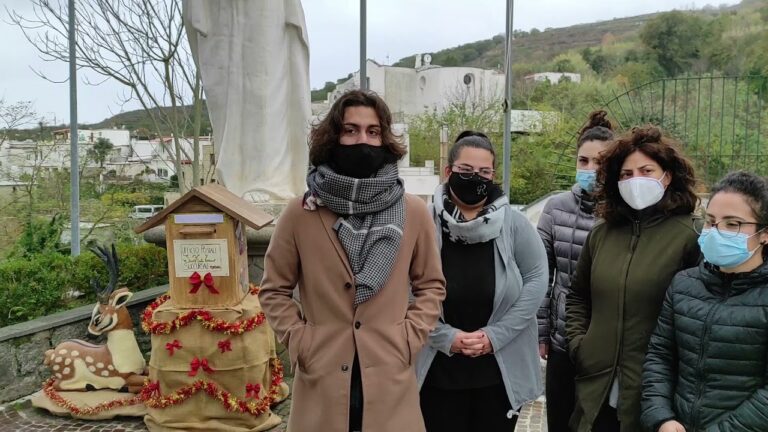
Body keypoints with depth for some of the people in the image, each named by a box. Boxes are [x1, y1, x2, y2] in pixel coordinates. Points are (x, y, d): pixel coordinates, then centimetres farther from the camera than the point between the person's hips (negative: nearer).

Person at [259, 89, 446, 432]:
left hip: (391, 382, 1)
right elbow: (274, 290, 6)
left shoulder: (414, 213, 0)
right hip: (321, 381, 0)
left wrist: (409, 339, -1)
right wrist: (299, 343, -3)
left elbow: (431, 285, 10)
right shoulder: (300, 214, -3)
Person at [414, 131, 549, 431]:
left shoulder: (513, 222, -4)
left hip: (502, 372, 1)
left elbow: (536, 280, -4)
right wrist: (446, 337, -15)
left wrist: (495, 335, -11)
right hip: (438, 373, -1)